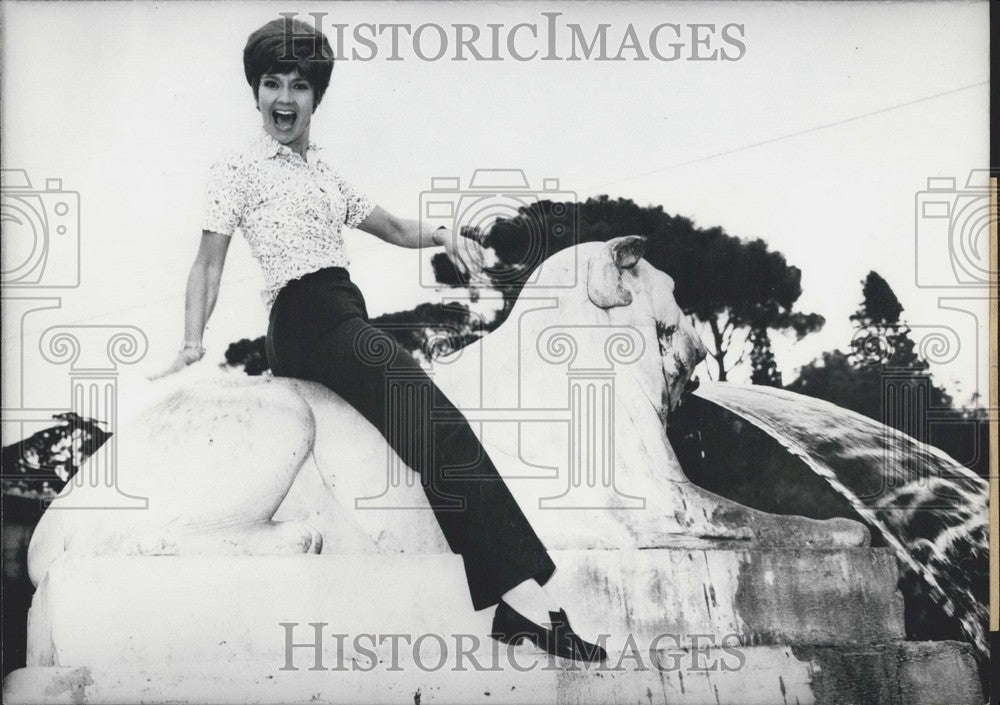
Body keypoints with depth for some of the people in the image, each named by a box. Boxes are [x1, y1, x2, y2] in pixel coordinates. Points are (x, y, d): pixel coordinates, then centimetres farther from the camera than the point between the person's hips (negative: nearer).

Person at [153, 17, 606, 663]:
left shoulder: (325, 171, 29)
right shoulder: (239, 169, 10)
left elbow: (393, 229, 29)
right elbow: (210, 261, 3)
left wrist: (440, 236, 7)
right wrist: (193, 341, -12)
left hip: (347, 318, 8)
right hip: (308, 319, -8)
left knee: (429, 430, -12)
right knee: (438, 428, -27)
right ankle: (522, 592, -35)